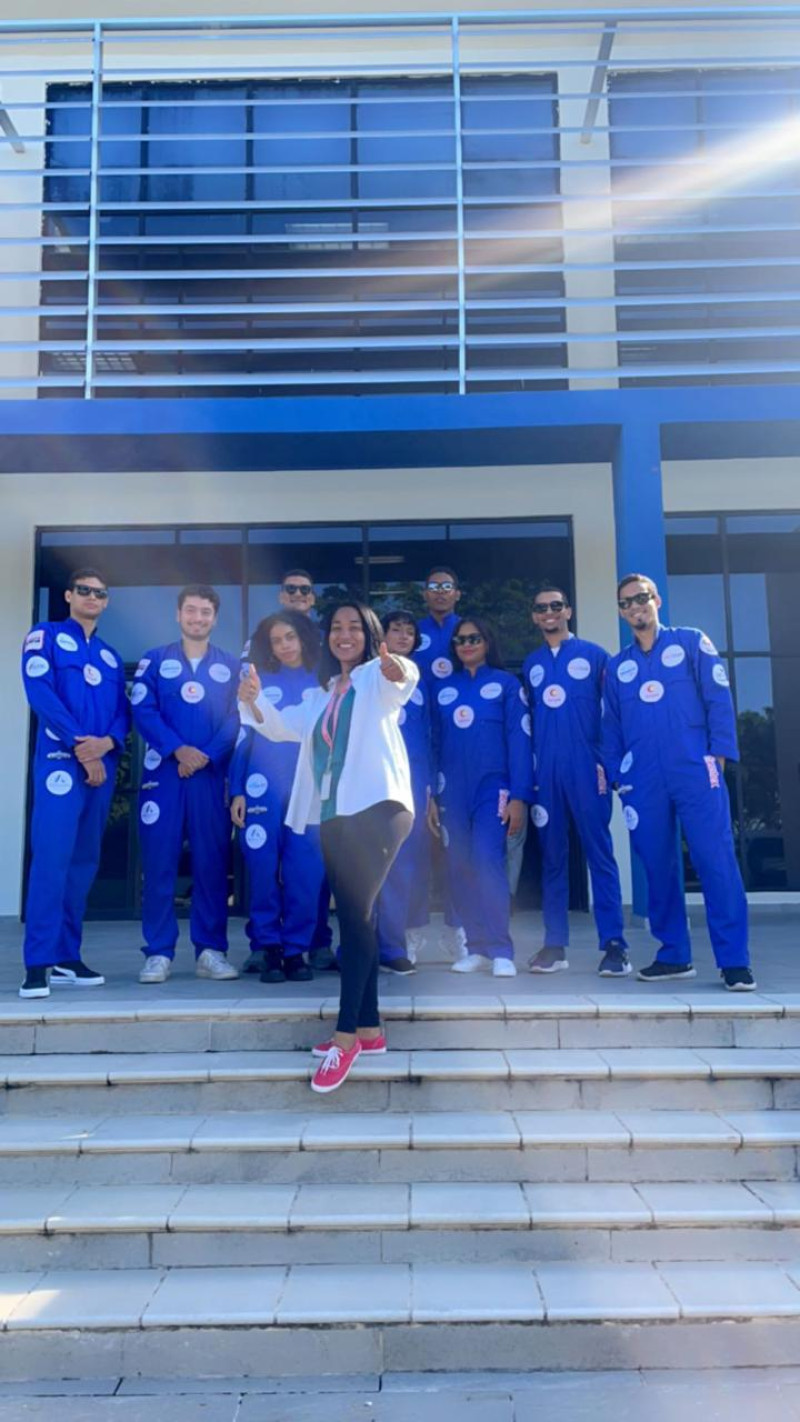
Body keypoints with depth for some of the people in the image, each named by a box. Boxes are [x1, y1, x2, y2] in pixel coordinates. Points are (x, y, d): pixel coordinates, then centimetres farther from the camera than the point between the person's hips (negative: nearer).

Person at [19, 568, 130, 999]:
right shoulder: (45, 636, 6)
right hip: (60, 761, -6)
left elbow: (123, 710, 12)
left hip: (103, 765, 6)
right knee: (52, 859, -13)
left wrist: (107, 742, -10)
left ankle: (67, 957, 13)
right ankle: (38, 964, -11)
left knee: (84, 861, 6)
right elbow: (40, 693, -8)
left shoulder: (110, 655, 21)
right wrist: (79, 745, -14)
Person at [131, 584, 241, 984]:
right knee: (159, 862, -2)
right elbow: (143, 712, -2)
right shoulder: (154, 660, 9)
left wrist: (206, 756, -13)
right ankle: (158, 953, 5)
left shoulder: (231, 666, 11)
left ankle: (211, 951, 10)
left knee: (212, 861, 2)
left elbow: (237, 719, 2)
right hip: (163, 772, -1)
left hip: (212, 775, 1)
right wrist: (178, 749, -16)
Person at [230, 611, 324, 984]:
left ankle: (296, 950, 8)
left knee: (306, 873, -3)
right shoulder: (258, 683, 11)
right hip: (262, 788, 0)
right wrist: (236, 790, 0)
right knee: (264, 871, 0)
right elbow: (243, 737, 8)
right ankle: (268, 949, 10)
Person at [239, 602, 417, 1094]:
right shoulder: (323, 695, 23)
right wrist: (254, 702, -8)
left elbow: (404, 677, -21)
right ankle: (369, 1028, 16)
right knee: (355, 918, 9)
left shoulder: (378, 679, 2)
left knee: (356, 915, -14)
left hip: (377, 807, -7)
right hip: (334, 816, 7)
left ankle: (346, 1035, -12)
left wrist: (398, 669, -46)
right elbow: (284, 726, 13)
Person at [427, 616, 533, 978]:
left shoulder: (506, 684, 4)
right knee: (459, 871, 2)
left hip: (492, 788, -4)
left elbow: (519, 741, -2)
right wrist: (430, 795, 7)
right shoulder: (445, 689, 13)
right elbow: (435, 743, 13)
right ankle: (477, 948, 12)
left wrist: (519, 796, -10)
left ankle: (501, 951, -9)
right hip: (452, 792, 4)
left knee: (487, 863, -16)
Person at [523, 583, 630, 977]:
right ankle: (555, 943, 11)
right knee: (552, 856, 6)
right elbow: (526, 719, 15)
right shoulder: (530, 664, 15)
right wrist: (526, 772, 8)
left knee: (599, 852, -5)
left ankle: (614, 944, -2)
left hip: (586, 768, -3)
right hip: (545, 771, 3)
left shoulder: (594, 655, 6)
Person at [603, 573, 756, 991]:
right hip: (643, 781, 3)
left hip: (695, 771, -3)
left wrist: (718, 752, -7)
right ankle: (674, 955, 14)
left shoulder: (691, 642, 10)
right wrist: (615, 774, 7)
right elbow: (610, 727, 17)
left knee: (716, 861, -9)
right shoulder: (616, 666, 18)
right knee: (657, 867, 4)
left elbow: (719, 698, 3)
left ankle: (735, 961, -4)